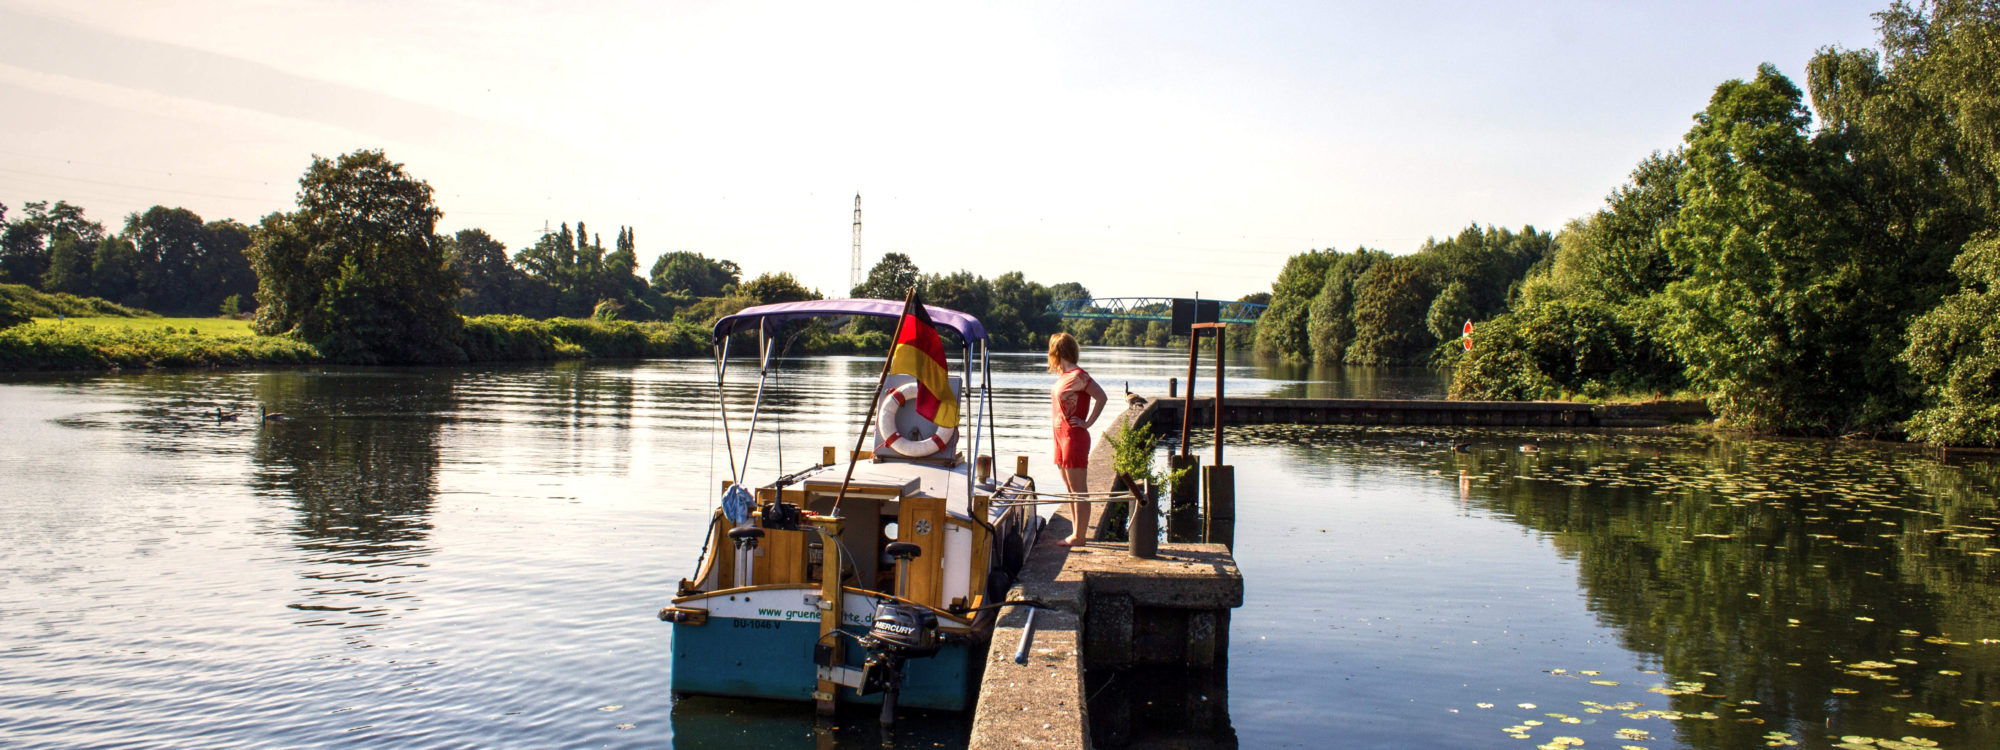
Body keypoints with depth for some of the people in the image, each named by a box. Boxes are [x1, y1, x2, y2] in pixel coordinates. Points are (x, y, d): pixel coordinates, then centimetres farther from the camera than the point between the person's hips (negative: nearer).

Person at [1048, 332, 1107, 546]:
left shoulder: (1077, 376, -15)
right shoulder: (1063, 376, 12)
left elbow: (1101, 397, -20)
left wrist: (1087, 423, -16)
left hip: (1074, 438, -10)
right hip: (1061, 437, 10)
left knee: (1079, 490, -4)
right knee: (1070, 489, 13)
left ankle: (1079, 536, -1)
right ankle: (1075, 534, 20)